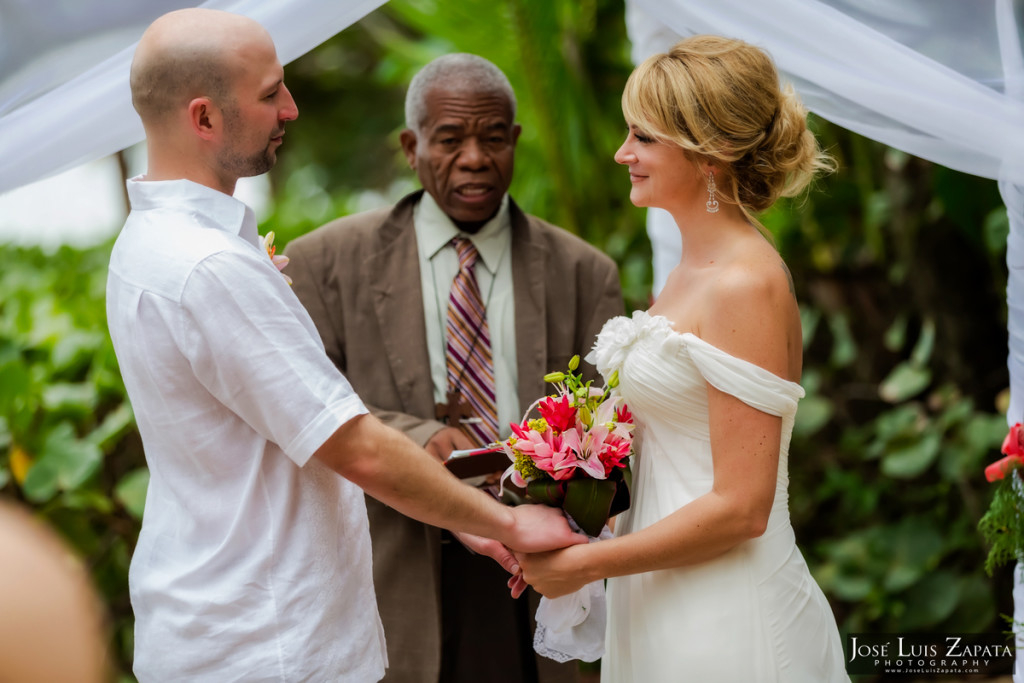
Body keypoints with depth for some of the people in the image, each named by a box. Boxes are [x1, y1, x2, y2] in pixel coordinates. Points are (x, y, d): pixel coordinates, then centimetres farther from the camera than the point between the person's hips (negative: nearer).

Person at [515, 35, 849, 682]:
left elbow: (740, 508, -21)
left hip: (725, 626, -8)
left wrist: (583, 563, -14)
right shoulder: (694, 268, 9)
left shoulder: (746, 285, -19)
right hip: (663, 606, 8)